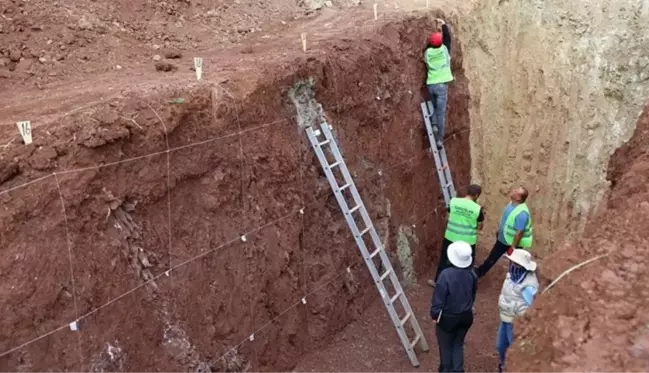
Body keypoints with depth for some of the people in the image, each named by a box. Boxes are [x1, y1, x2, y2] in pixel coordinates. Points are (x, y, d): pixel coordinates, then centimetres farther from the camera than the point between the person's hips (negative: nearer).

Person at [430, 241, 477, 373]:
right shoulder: (472, 274, -8)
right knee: (458, 344, 22)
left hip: (448, 317, -4)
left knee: (445, 345, 17)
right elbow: (473, 295, 8)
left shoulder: (446, 274, -26)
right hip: (466, 316, 5)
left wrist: (434, 314, -7)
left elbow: (438, 297, -20)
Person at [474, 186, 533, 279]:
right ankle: (479, 272, 41)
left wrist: (513, 247, -24)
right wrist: (499, 230, 21)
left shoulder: (522, 213, -35)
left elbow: (519, 232, -30)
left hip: (515, 242, -9)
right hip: (503, 238, 9)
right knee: (492, 257, 24)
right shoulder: (512, 203, -7)